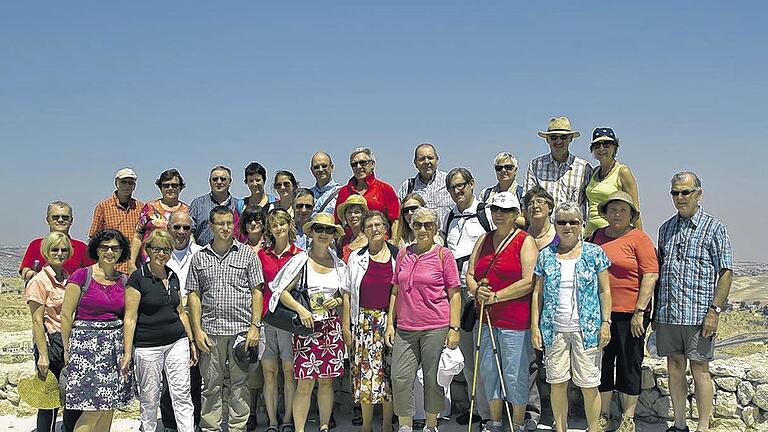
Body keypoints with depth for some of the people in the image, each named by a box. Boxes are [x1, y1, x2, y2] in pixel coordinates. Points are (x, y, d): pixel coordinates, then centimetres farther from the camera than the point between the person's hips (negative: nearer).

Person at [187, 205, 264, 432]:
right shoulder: (199, 258, 9)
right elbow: (194, 295, 9)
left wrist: (255, 326, -4)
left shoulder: (247, 254, 5)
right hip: (210, 330, 1)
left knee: (240, 383, 4)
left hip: (241, 329, -1)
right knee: (211, 385, 7)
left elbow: (256, 292, 3)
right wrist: (197, 330, 0)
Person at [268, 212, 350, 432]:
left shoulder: (339, 265, 11)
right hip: (306, 326, -3)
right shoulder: (300, 261, -1)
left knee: (327, 380, 7)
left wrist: (337, 301, -2)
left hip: (332, 327, 4)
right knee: (305, 382, -5)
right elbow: (282, 292, -5)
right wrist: (301, 309, -19)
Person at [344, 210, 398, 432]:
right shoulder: (356, 257, 5)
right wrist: (345, 325, -1)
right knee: (365, 371, 1)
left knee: (389, 372, 3)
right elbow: (348, 293, 5)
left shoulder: (397, 256, 3)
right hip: (364, 321, 0)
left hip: (391, 320, 0)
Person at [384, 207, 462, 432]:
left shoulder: (443, 254, 0)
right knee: (400, 377, -1)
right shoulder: (403, 254, 11)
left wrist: (453, 328, -7)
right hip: (405, 328, 4)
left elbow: (454, 295, -1)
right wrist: (390, 324, 10)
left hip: (436, 328, -3)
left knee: (433, 379, 5)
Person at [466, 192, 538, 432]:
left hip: (515, 320, -6)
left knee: (514, 373, 1)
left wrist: (496, 296, -15)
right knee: (488, 371, 12)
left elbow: (529, 282, -15)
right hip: (487, 317, 6)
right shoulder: (484, 240, 14)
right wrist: (478, 290, -8)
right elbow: (470, 275, 14)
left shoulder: (525, 242, -5)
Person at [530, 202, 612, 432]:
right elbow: (538, 292, 8)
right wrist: (535, 326, 2)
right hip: (554, 330, 2)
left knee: (589, 384, 1)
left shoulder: (594, 253, 3)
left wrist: (606, 322, -5)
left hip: (586, 329, -2)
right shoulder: (546, 255, 8)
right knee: (557, 382, 8)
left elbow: (604, 291, 3)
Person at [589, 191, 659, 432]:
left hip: (630, 313, -5)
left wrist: (639, 312, -15)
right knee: (601, 363, 10)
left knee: (629, 365, 5)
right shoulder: (597, 236, 10)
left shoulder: (639, 238, -4)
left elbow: (650, 276, -10)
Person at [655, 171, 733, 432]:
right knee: (674, 366, 9)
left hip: (698, 312, -5)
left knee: (699, 369, 1)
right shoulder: (666, 229, 13)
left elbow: (725, 272, -5)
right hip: (667, 313, 5)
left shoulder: (714, 227, -1)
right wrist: (654, 311, 13)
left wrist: (714, 310, -13)